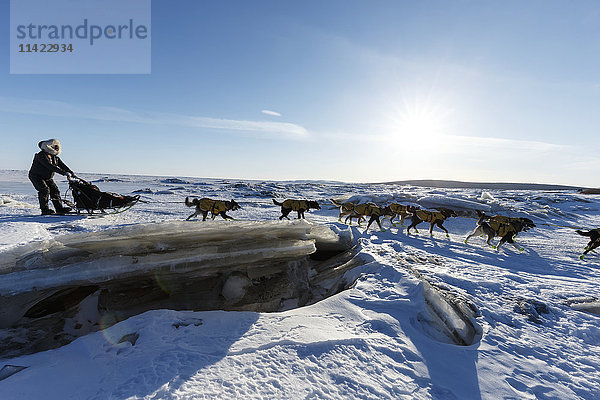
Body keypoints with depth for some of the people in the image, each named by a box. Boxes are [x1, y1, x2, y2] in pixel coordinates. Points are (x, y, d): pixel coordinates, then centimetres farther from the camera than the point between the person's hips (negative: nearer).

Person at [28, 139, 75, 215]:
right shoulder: (42, 156, -23)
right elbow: (51, 166, -35)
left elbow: (62, 165, -2)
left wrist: (71, 173, -18)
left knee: (55, 190, 0)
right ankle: (45, 210, -18)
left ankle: (59, 208, 2)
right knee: (45, 190, -21)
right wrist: (64, 173, -43)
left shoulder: (55, 157, 4)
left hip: (48, 178, 8)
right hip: (36, 176, -8)